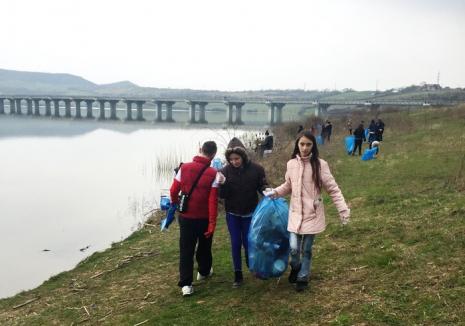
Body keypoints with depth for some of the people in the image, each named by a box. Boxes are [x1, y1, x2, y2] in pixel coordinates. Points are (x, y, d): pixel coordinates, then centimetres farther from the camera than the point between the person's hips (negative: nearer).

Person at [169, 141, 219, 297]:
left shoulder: (184, 168, -5)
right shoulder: (213, 174, -12)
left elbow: (173, 191, -1)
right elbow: (213, 201, -16)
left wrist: (175, 203, 21)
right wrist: (212, 223, -12)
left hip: (186, 217, 1)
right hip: (204, 218, -1)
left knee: (186, 250, 6)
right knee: (204, 247, 21)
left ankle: (186, 284, 0)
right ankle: (204, 271, 41)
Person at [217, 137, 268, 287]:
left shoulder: (256, 169, -14)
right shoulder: (225, 171, -10)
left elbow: (262, 186, -2)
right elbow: (223, 195, -11)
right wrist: (222, 184, -30)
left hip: (249, 214, -1)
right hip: (232, 214, 1)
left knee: (248, 243, 7)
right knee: (236, 244, 6)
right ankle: (238, 275, 18)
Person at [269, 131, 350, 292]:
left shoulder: (320, 164, -11)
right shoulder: (291, 164, -1)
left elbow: (333, 189, -7)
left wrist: (343, 209, -15)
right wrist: (275, 192, -3)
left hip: (312, 214, -2)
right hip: (295, 213, 2)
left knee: (306, 249, 8)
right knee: (294, 248, 0)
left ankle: (303, 278, 30)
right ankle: (296, 268, 33)